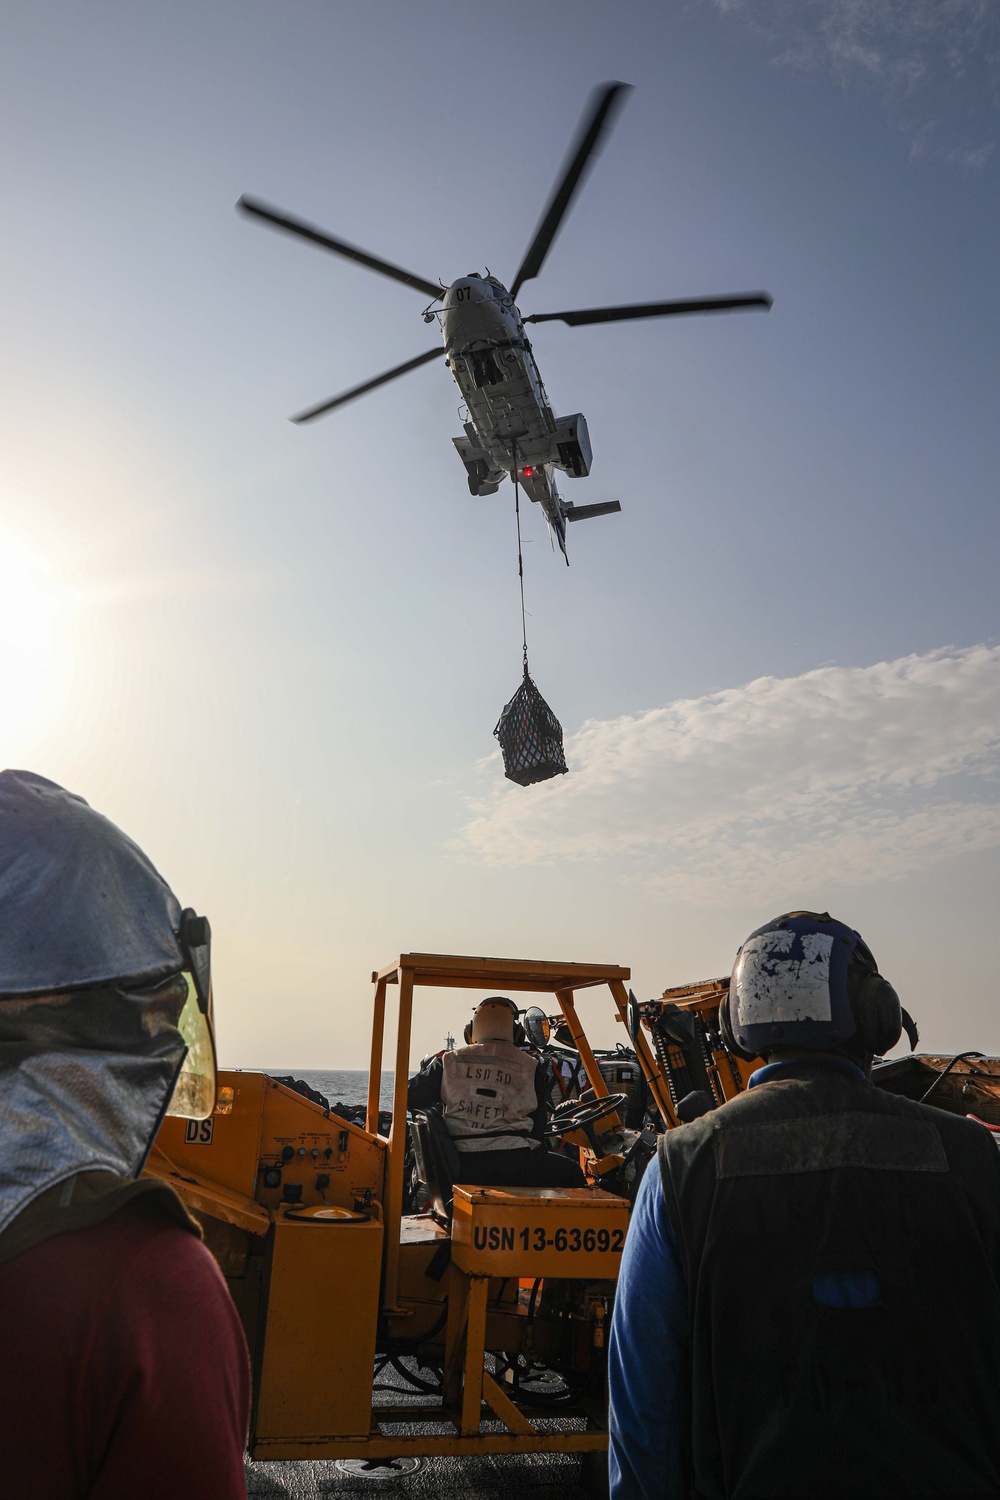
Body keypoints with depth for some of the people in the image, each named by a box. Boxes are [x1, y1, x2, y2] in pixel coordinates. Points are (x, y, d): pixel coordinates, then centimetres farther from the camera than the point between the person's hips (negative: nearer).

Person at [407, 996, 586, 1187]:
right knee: (571, 1172, 20)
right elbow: (537, 1128, 10)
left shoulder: (449, 1062, 8)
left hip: (457, 1170, 3)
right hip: (511, 1163, -2)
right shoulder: (530, 1068, 6)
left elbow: (410, 1098, 10)